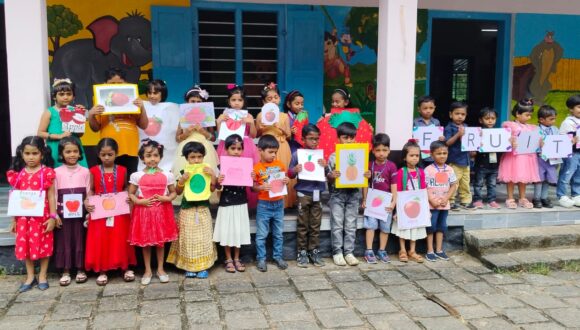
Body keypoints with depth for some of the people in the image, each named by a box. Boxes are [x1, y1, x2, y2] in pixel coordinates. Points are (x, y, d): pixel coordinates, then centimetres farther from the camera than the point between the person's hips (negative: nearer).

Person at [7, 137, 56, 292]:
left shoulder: (47, 173, -5)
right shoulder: (18, 174, 5)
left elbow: (51, 196, -4)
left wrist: (52, 217, -9)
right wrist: (14, 219, 9)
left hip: (42, 217, -3)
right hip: (24, 217, 3)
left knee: (43, 245, 6)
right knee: (25, 246, 9)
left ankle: (42, 276, 21)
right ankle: (30, 277, 23)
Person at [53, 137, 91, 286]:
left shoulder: (85, 171, 2)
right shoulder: (56, 172, 0)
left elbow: (89, 193, 4)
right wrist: (54, 214, -5)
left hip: (80, 213, 0)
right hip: (63, 213, 0)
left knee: (80, 240, 6)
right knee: (64, 241, 5)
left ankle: (81, 269, 18)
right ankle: (65, 271, 15)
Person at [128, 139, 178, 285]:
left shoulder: (167, 175, -3)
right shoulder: (137, 176, -4)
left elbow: (173, 192, 5)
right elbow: (131, 194, 2)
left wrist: (166, 198, -15)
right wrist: (140, 201, -15)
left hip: (162, 211, 1)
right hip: (143, 211, 0)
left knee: (161, 241, 10)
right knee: (145, 242, 8)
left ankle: (160, 269, 24)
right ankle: (148, 270, 21)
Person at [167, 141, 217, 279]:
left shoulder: (206, 171, -1)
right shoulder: (184, 173, -4)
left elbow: (212, 189, -7)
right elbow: (178, 192, -4)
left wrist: (213, 175, -19)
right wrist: (181, 180, -20)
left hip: (203, 209, 1)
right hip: (187, 209, -1)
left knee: (203, 238, 5)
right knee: (189, 238, 5)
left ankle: (203, 266, 14)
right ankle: (189, 266, 16)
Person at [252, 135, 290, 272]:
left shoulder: (280, 164, 3)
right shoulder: (257, 168, -7)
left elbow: (284, 180, 13)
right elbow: (253, 187, -5)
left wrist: (286, 181, -9)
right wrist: (261, 187, -24)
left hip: (278, 204, 4)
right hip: (264, 205, -3)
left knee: (279, 233, 12)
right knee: (261, 234, 3)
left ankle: (278, 256, 24)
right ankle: (261, 259, 13)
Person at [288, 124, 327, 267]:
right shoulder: (297, 154, -2)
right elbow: (290, 174, 2)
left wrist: (326, 166, -10)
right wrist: (295, 170, -19)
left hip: (317, 193, 3)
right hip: (303, 193, -2)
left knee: (315, 224, 8)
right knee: (302, 225, 3)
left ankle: (314, 251, 17)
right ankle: (302, 252, 11)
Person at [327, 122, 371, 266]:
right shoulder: (333, 157, -4)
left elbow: (362, 176, 8)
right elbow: (328, 178, -3)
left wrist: (367, 175, -13)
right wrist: (331, 176, -24)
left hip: (353, 194, 2)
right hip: (337, 194, -2)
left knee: (351, 225, 7)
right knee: (337, 224, 2)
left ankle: (349, 252, 14)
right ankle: (337, 252, 10)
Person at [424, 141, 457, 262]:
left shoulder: (449, 169, 3)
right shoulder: (428, 170, -10)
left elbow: (453, 185, 5)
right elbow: (424, 187, -11)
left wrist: (446, 198, -8)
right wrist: (432, 201, -17)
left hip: (444, 204, 4)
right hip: (432, 204, -4)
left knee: (442, 226, 12)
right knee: (431, 226, 2)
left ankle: (439, 250, 22)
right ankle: (430, 251, 10)